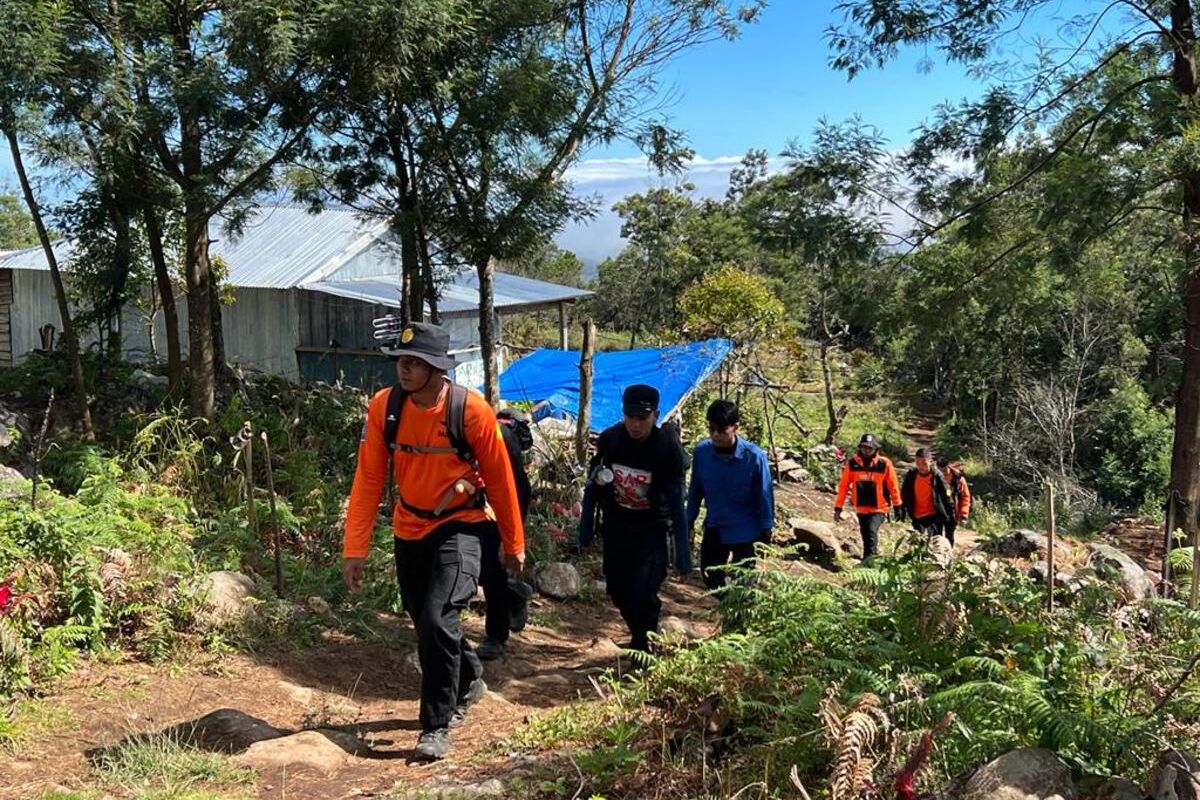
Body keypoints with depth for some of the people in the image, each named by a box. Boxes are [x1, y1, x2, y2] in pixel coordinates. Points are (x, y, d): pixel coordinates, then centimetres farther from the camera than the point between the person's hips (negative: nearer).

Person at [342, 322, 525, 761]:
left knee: (438, 619, -18)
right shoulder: (383, 407, -12)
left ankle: (437, 725, 0)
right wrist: (355, 549, -10)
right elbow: (368, 479, -8)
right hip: (409, 529, 5)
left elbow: (499, 479, -8)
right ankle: (468, 680, 44)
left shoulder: (471, 410, -20)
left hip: (461, 526, -4)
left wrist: (513, 543, 0)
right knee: (424, 622, 15)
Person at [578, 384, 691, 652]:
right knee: (618, 590, 11)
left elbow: (676, 501, -15)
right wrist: (586, 526, 4)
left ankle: (643, 646, 6)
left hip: (651, 529, -3)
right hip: (615, 525, 4)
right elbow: (593, 483, 1)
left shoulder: (668, 449, -19)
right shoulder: (609, 439, -12)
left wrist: (683, 550, -15)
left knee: (643, 592, -16)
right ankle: (640, 635, 35)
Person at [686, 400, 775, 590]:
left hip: (746, 531, -3)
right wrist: (689, 521, 7)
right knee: (710, 576, 17)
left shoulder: (754, 456, -24)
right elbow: (695, 489, 0)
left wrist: (766, 531, -6)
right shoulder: (701, 451, -15)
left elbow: (764, 495, -12)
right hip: (714, 528, 4)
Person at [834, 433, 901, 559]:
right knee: (866, 538, 13)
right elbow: (843, 486, 1)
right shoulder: (852, 463, -4)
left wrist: (897, 506, 7)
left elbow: (893, 486, 1)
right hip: (861, 509, 3)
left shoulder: (884, 464, -9)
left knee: (871, 532, -22)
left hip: (879, 509, -3)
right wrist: (838, 508, 1)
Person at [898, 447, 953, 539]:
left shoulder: (937, 475, -13)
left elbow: (946, 497, -7)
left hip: (934, 516, -4)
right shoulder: (911, 475, -4)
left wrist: (951, 515, -6)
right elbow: (904, 495, 6)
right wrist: (901, 511, 0)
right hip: (917, 517, 4)